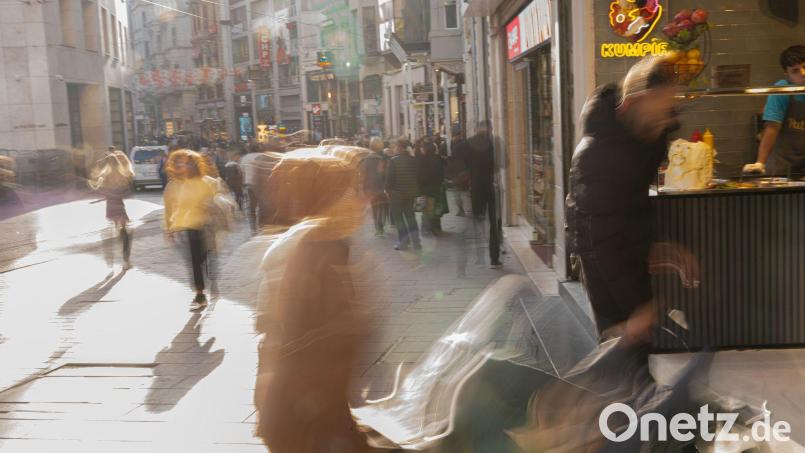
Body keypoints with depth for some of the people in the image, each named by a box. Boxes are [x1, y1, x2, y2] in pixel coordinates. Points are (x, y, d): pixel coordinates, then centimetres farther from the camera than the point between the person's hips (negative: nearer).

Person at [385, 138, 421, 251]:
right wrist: (416, 191, 15)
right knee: (410, 214, 17)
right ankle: (415, 241, 14)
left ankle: (404, 242, 3)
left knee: (398, 216, 5)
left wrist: (388, 190, -3)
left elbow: (389, 177, -15)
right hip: (411, 192, 6)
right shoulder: (413, 160, 1)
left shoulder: (394, 160, -15)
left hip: (397, 192, -5)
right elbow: (416, 176, 7)